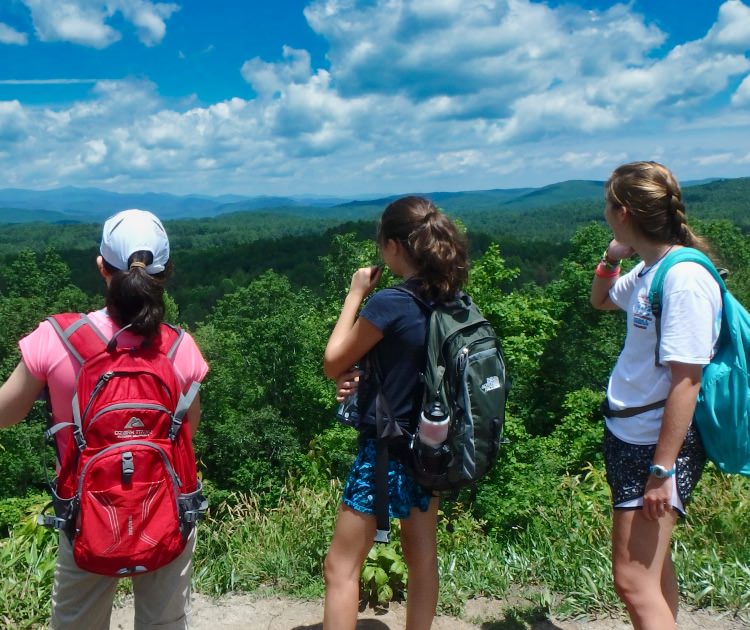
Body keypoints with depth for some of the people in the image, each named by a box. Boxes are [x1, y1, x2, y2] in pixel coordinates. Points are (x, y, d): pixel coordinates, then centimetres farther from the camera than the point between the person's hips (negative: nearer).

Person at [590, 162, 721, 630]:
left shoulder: (685, 278, -21)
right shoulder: (650, 268, 5)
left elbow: (686, 382, -23)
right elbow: (601, 300, 26)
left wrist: (662, 470, -22)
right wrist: (611, 258, 7)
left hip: (661, 445, -9)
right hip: (628, 435, 9)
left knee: (634, 579, -6)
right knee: (652, 566, 20)